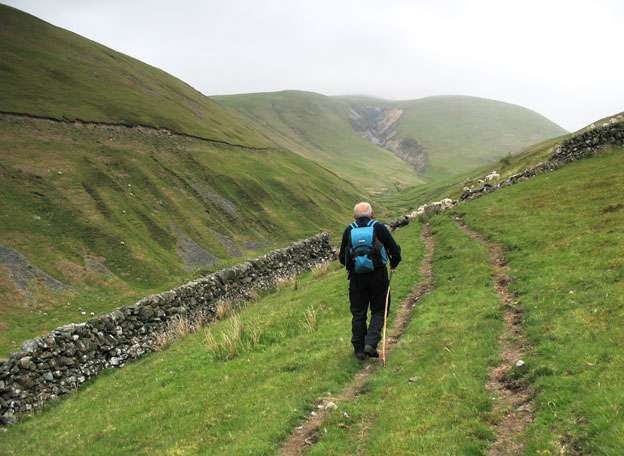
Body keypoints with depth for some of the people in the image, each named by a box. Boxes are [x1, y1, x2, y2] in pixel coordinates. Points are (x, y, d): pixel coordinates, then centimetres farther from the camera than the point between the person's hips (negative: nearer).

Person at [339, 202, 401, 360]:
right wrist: (393, 265, 22)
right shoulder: (379, 228, 1)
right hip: (378, 275, -2)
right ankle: (371, 343, -7)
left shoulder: (349, 230, 7)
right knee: (378, 311, 9)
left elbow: (342, 258, 11)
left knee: (358, 313, 9)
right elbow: (395, 251, 2)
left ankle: (359, 349, 11)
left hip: (356, 277, 2)